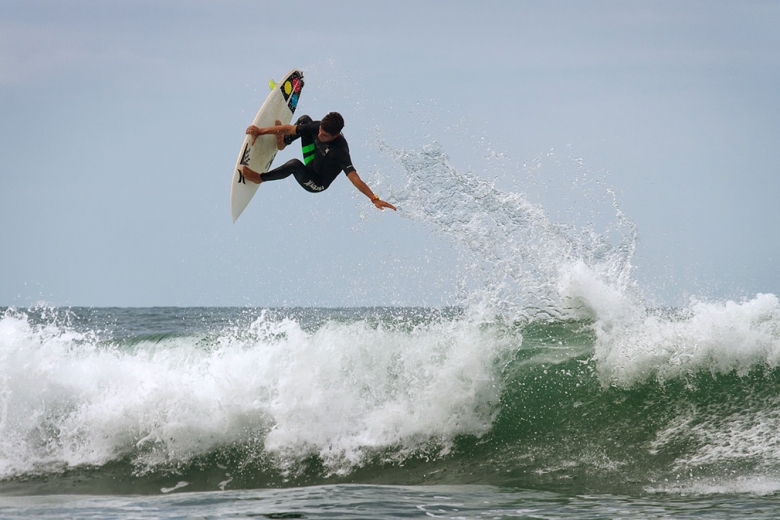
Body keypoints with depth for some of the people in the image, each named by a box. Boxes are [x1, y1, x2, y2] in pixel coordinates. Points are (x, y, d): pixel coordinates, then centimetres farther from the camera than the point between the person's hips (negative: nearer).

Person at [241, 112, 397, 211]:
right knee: (304, 120, 3)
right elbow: (290, 128, -11)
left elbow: (354, 178, -47)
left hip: (317, 184, -7)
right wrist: (260, 131, -10)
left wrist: (374, 199, -59)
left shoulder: (340, 152, -40)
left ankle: (260, 178, -12)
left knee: (295, 164, -38)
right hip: (312, 164, 7)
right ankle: (283, 142, 30)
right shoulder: (318, 127, -21)